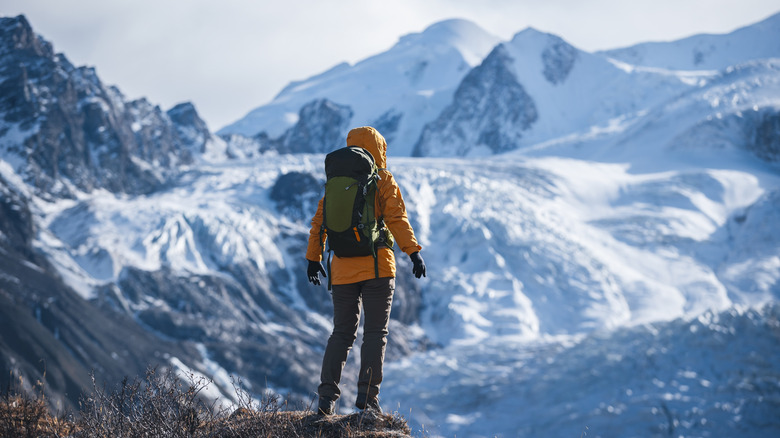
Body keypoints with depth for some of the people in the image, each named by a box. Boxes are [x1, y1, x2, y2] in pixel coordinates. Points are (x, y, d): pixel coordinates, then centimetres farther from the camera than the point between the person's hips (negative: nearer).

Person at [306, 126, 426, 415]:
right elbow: (396, 218, -12)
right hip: (378, 267, -3)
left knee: (342, 334, 10)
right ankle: (367, 397, -6)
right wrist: (413, 252, -14)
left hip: (343, 270, 4)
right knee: (375, 334, 2)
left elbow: (319, 221, 12)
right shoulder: (383, 181, -2)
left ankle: (327, 398, 1)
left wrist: (314, 258, 20)